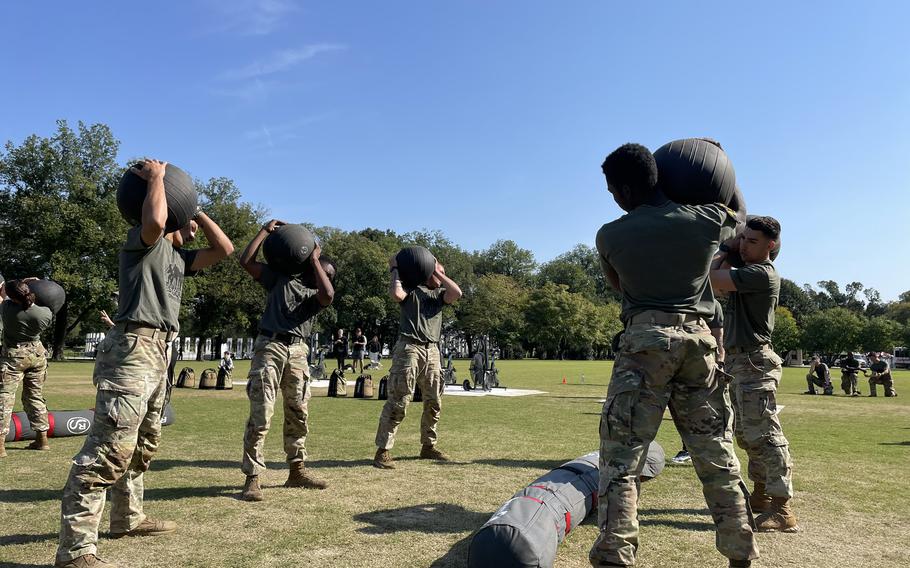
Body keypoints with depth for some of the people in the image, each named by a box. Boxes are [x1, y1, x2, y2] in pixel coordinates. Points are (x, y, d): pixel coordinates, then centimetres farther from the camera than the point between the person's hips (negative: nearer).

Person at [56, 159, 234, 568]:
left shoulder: (179, 256, 22)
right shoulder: (143, 241, -1)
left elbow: (224, 249, 19)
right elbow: (155, 221, -25)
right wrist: (155, 176, -9)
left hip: (159, 352, 10)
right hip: (134, 347, -10)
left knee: (143, 443, 18)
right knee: (110, 446, -15)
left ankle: (127, 518, 32)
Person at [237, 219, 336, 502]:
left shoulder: (317, 295, 17)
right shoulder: (280, 279, 14)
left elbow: (329, 295, -8)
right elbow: (246, 261, 6)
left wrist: (314, 259, 0)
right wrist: (266, 230, 8)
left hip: (298, 352, 4)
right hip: (270, 347, -4)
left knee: (298, 413, 10)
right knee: (261, 414, -9)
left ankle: (297, 470, 22)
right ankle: (252, 478, -5)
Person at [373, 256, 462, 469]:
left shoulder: (439, 294, 20)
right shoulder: (411, 289, 5)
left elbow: (457, 293, 1)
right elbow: (396, 294, -17)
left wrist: (438, 272, 8)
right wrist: (395, 270, -1)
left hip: (432, 350, 7)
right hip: (409, 348, -6)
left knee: (434, 402, 11)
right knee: (398, 401, -11)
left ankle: (428, 446, 25)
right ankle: (382, 451, -8)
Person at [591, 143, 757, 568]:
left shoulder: (610, 235, -2)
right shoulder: (708, 220, 2)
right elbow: (739, 217, 27)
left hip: (645, 338, -3)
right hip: (699, 339, 4)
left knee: (621, 456, -1)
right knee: (718, 457, 13)